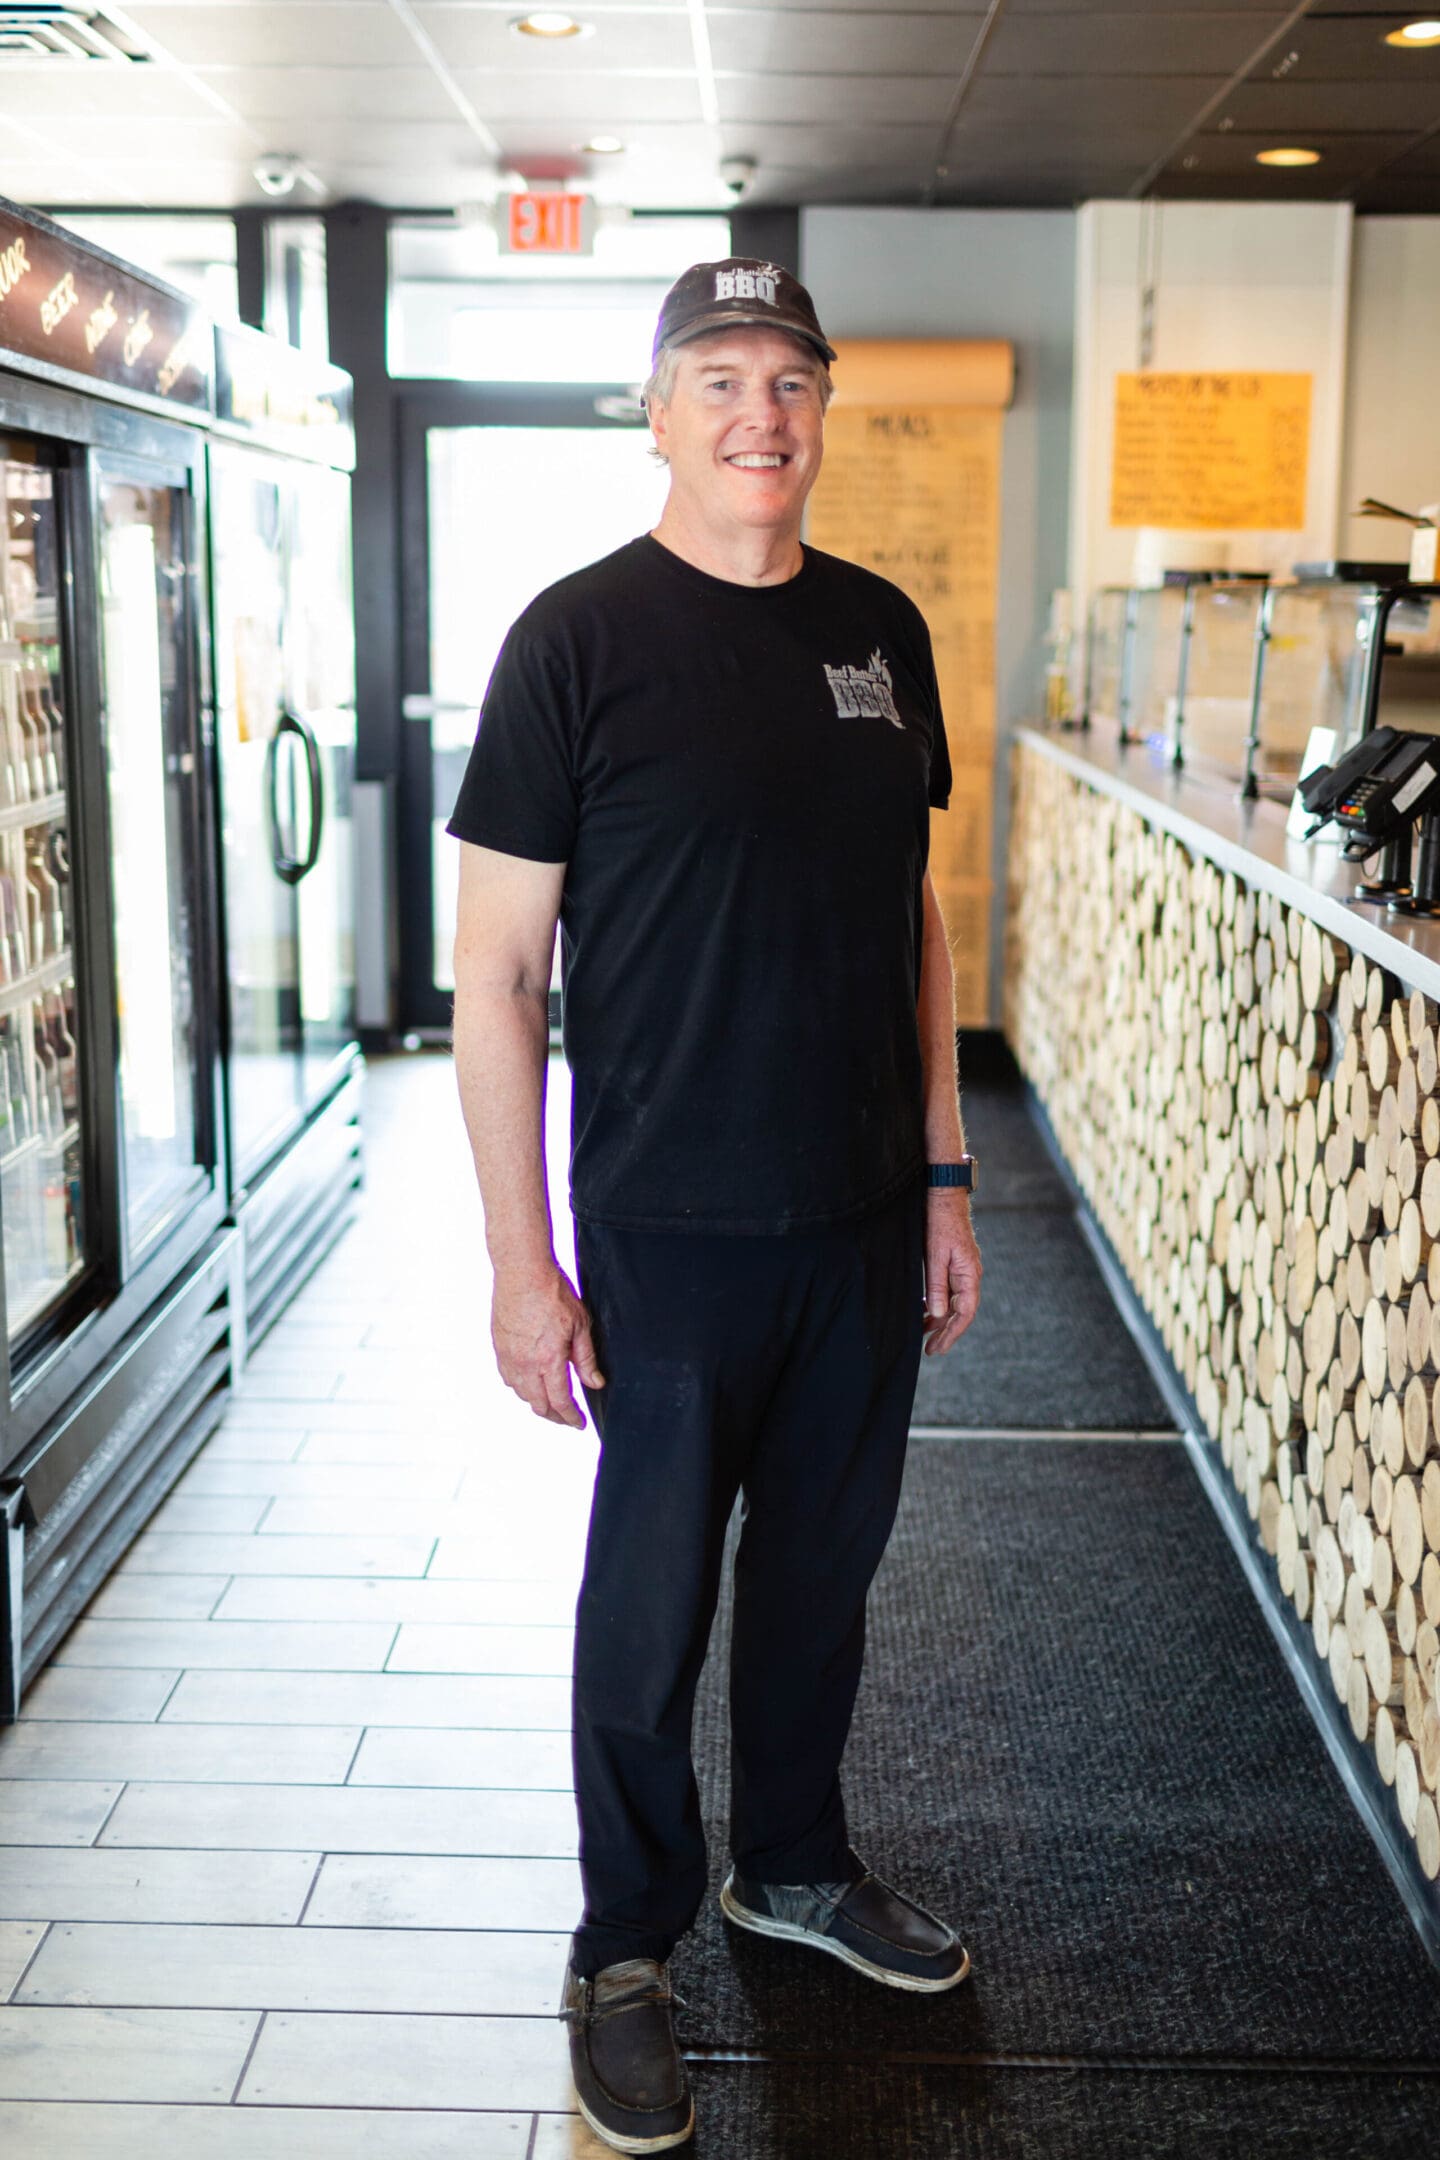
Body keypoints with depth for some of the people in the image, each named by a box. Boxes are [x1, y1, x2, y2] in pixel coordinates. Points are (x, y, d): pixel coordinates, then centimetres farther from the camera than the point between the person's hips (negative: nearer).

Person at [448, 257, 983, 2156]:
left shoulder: (881, 629, 6)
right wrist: (521, 1262, -12)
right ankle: (629, 1947, 30)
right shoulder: (580, 638, -10)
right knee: (651, 1606, 9)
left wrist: (944, 1177, 10)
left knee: (825, 1568, 19)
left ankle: (795, 1866, 42)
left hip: (864, 1219, 5)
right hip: (671, 1231, -5)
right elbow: (496, 970, -10)